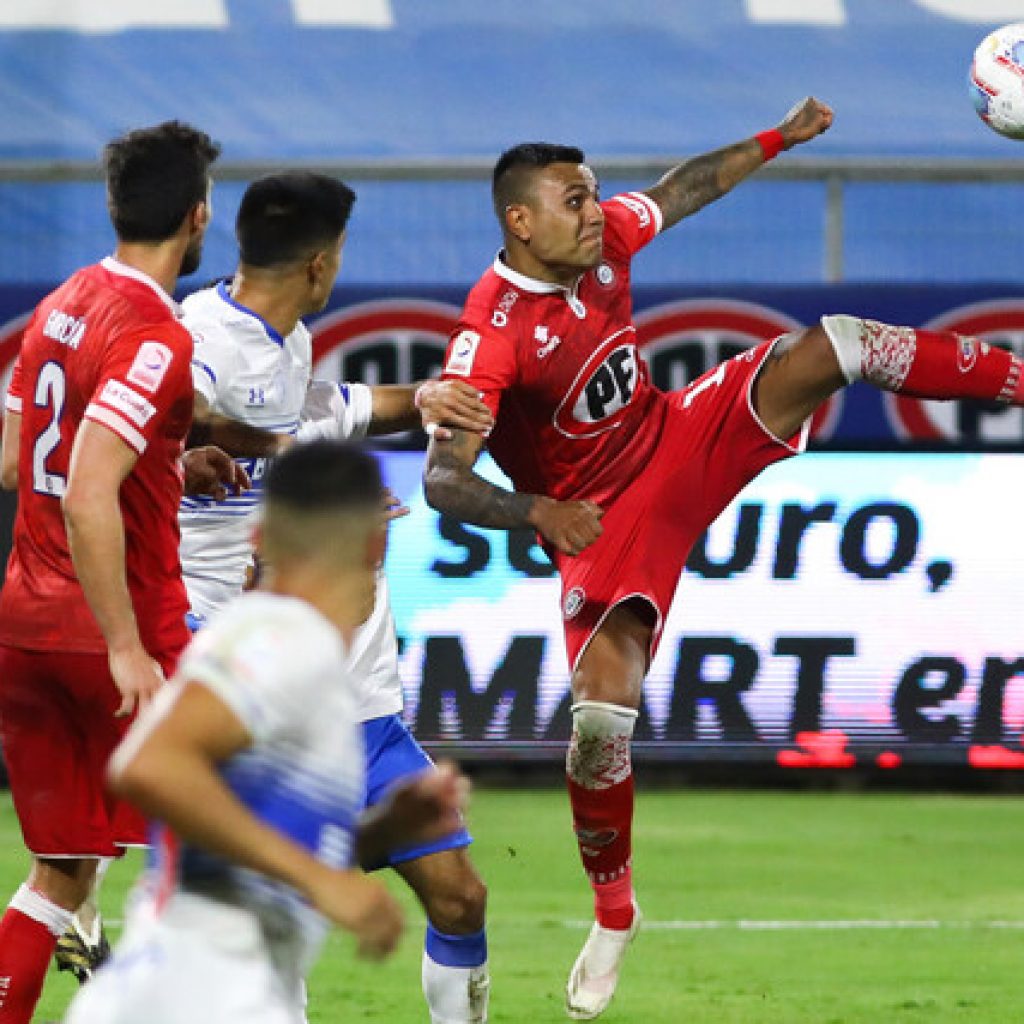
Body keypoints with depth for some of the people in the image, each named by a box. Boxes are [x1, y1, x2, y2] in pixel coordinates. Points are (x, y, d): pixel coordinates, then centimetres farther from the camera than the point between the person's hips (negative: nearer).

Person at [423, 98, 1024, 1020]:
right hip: (603, 522, -6)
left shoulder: (606, 239, -10)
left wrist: (780, 139, 23)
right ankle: (613, 917, 9)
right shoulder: (491, 333, -29)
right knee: (602, 720, -15)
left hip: (681, 442, 6)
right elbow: (443, 479, -34)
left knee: (840, 345, -10)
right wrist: (539, 512, -51)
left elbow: (684, 190, 13)